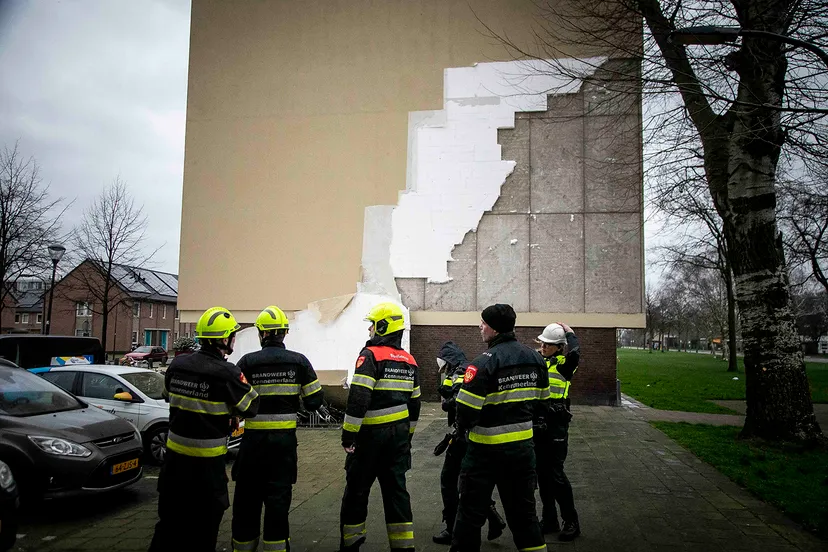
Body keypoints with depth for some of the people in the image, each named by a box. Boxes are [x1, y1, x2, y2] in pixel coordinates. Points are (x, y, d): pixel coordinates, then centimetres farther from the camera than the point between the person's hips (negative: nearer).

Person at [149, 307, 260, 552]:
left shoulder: (176, 365, -2)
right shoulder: (227, 373, -20)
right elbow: (251, 407, -9)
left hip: (175, 456, 6)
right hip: (207, 462, -5)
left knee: (170, 521, 21)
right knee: (203, 527, 11)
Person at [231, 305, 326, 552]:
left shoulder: (247, 362, -8)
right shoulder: (299, 361, -3)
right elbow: (314, 401, -1)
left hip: (254, 439, -1)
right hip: (285, 439, 1)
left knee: (248, 495, 13)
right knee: (279, 495, 9)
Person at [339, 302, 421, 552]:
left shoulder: (371, 355, -13)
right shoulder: (409, 361, 10)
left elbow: (358, 398, -21)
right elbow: (414, 403, 15)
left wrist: (348, 433, -15)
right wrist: (407, 434, 23)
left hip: (372, 433, -6)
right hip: (399, 434, 6)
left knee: (357, 489, 8)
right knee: (396, 489, 12)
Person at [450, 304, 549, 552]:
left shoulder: (485, 362, -20)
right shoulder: (535, 359, 2)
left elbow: (466, 409, -21)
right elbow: (542, 403, 10)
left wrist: (462, 426, -1)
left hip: (487, 450, -6)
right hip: (523, 447, 6)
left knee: (472, 511, 7)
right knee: (523, 509, 20)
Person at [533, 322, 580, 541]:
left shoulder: (563, 363, -9)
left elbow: (575, 352, -32)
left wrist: (569, 332, -15)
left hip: (556, 425, -6)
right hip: (537, 424, 6)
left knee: (555, 474, -4)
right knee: (541, 473, 12)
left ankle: (571, 522, 11)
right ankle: (549, 519, 25)